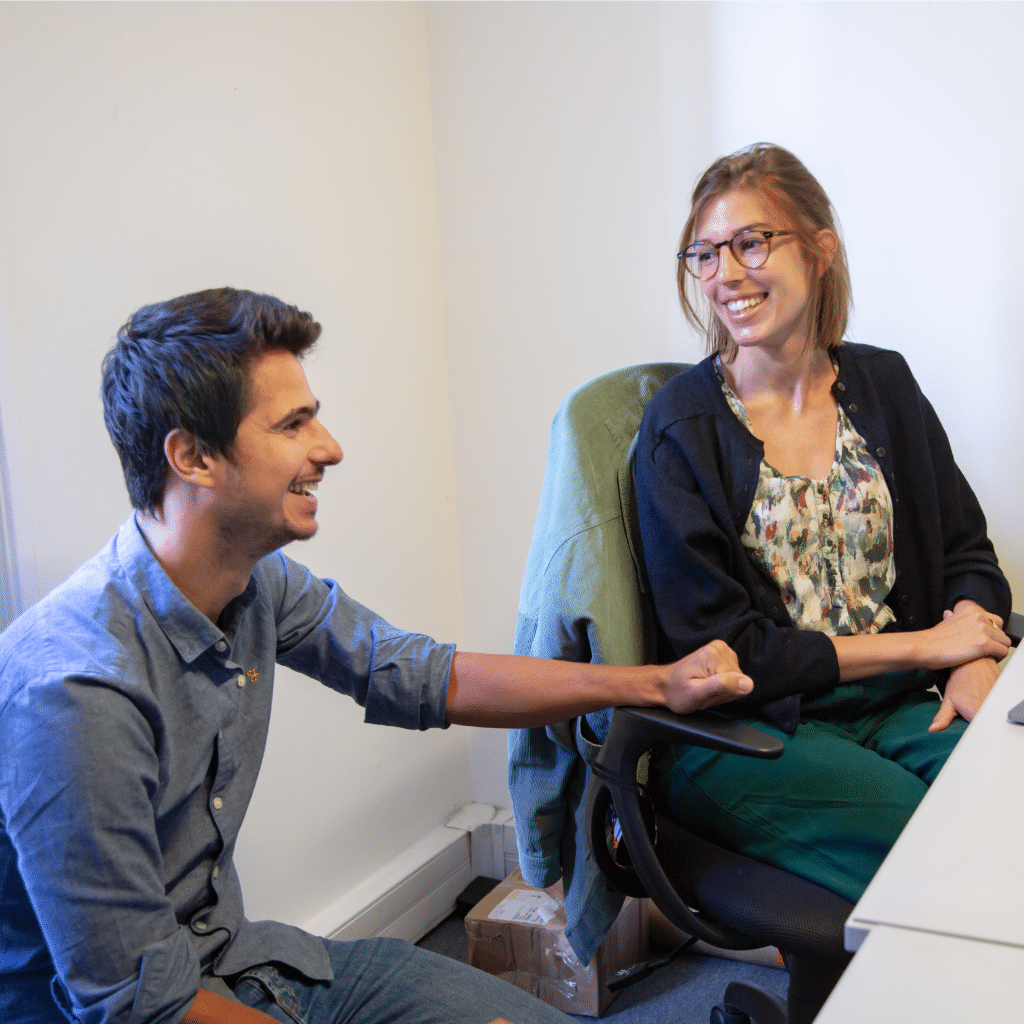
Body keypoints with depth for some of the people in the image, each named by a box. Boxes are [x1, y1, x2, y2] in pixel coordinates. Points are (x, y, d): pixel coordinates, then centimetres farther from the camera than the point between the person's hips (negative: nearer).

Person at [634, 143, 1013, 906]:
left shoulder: (883, 384, 8)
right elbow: (719, 649, -11)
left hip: (894, 705, 5)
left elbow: (967, 551, 13)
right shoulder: (681, 427, -7)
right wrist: (922, 646, -10)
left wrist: (975, 662, -9)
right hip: (743, 734, -4)